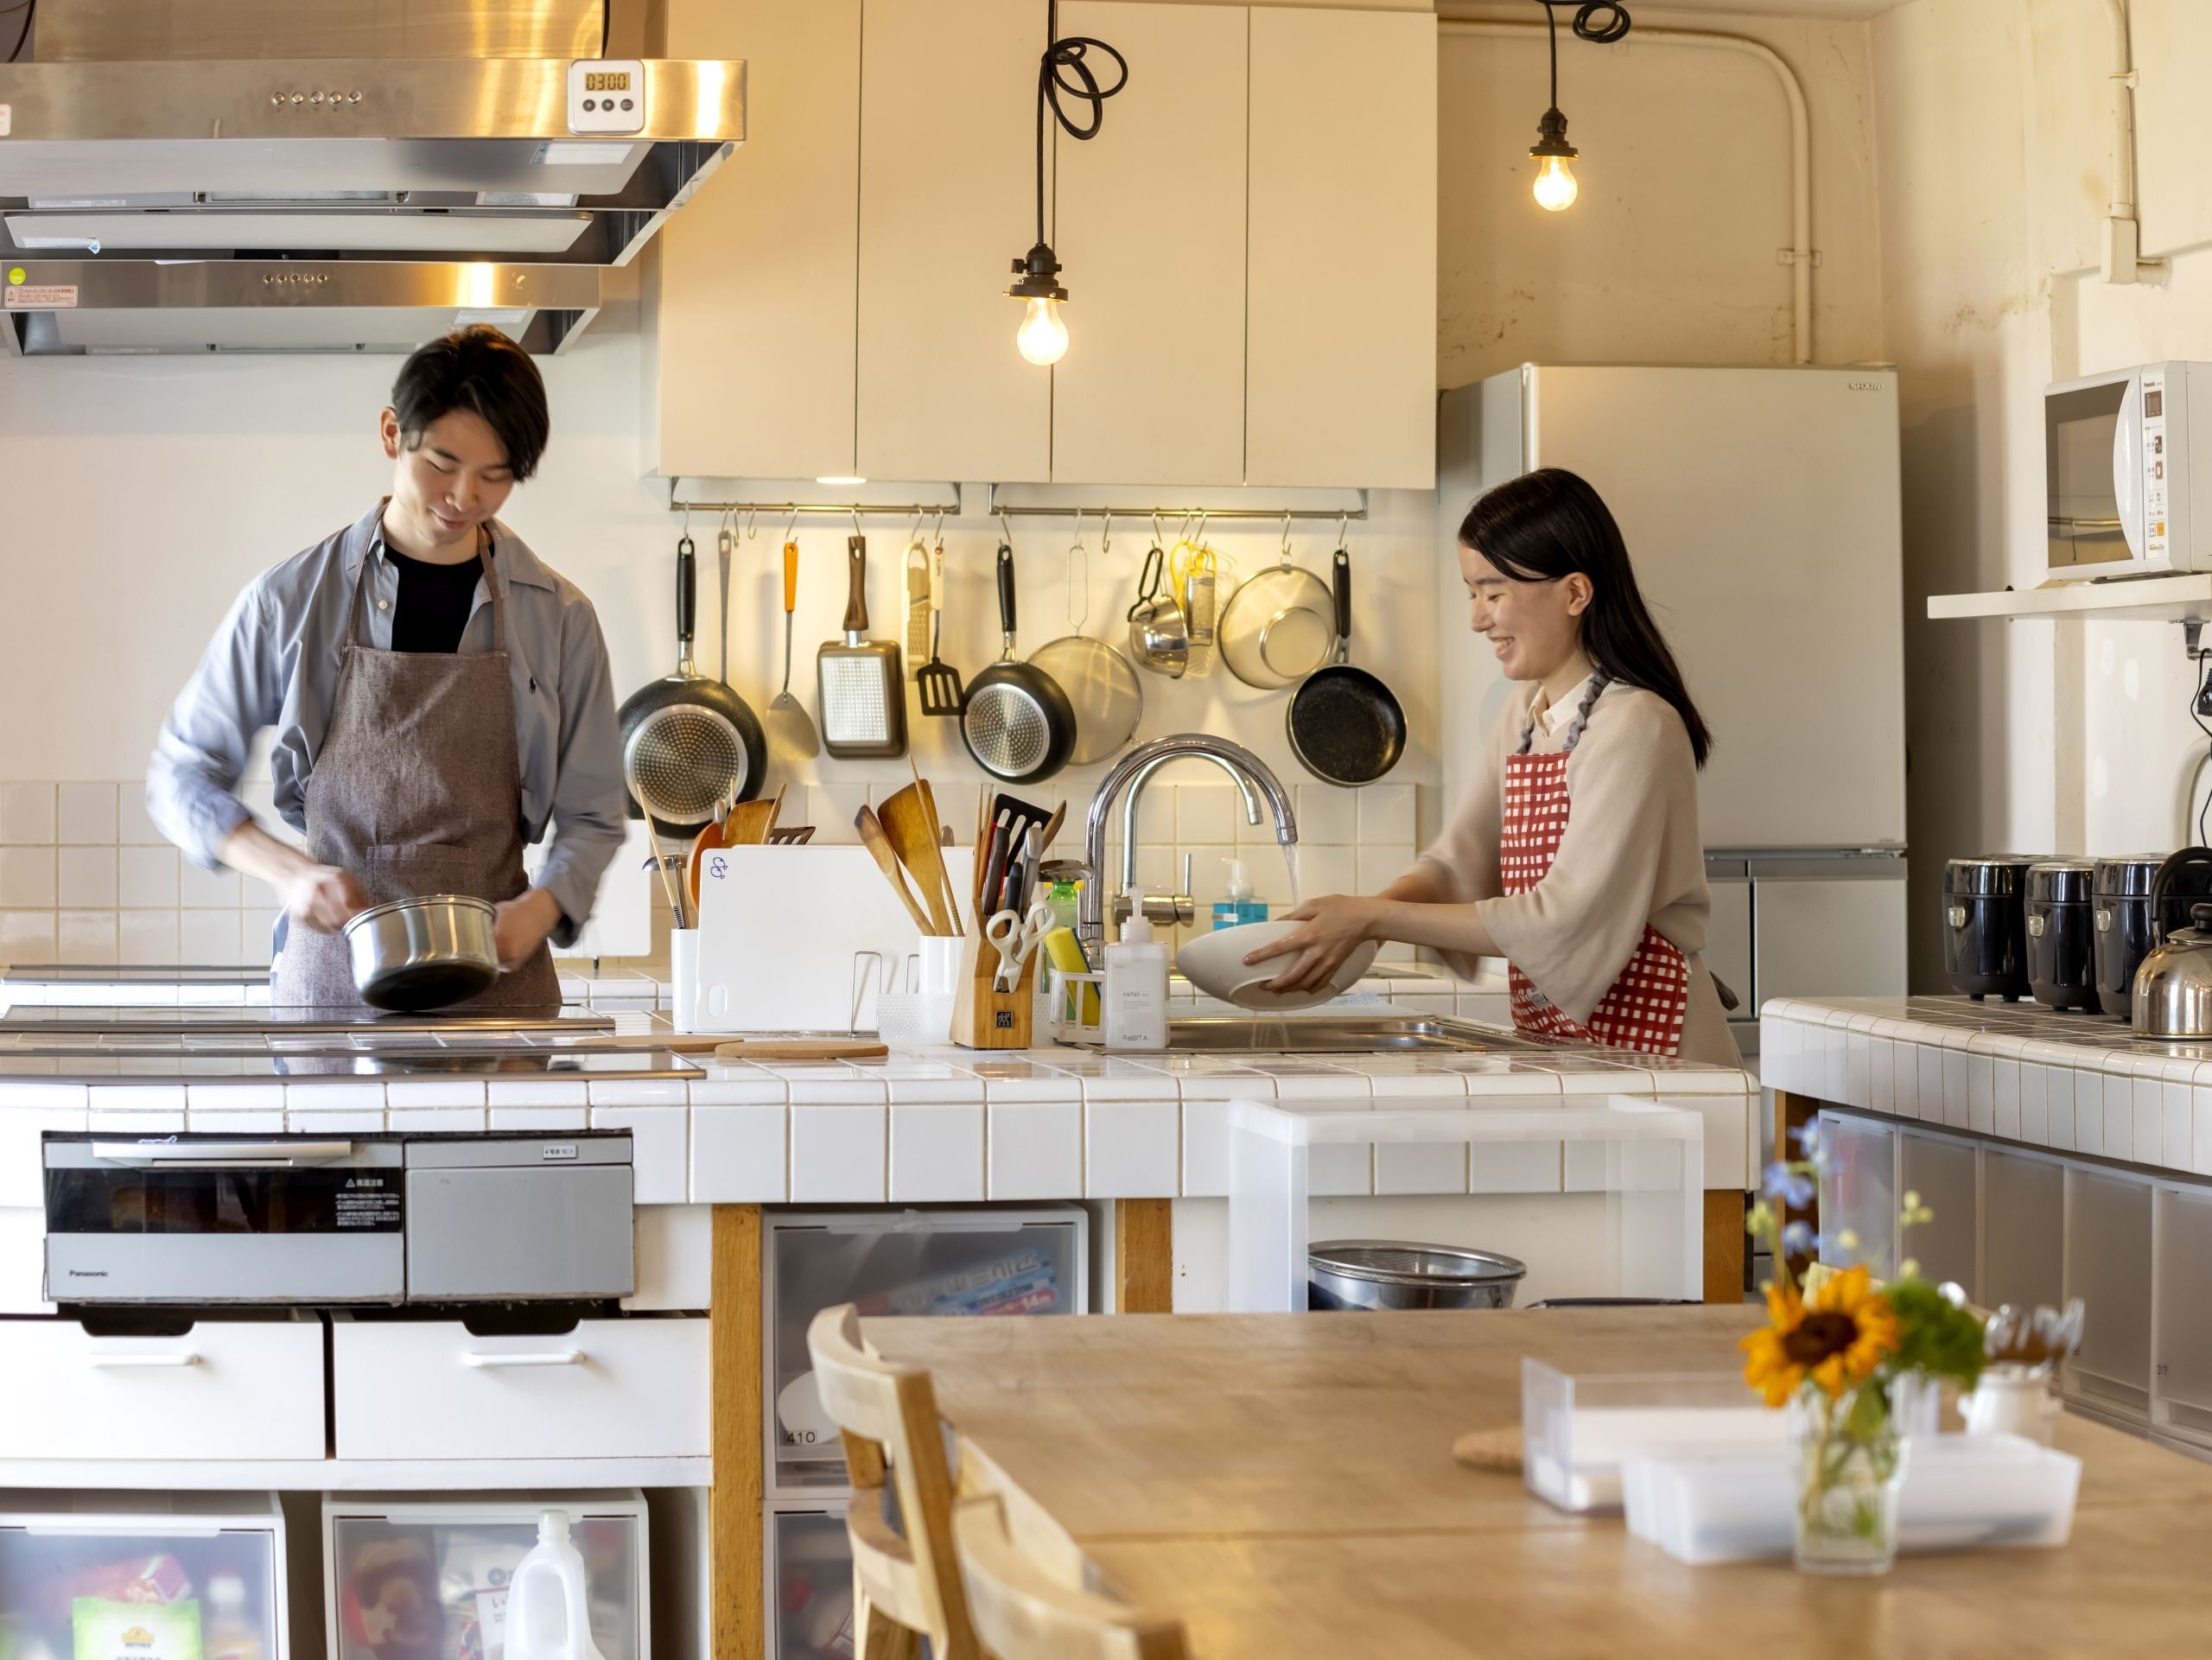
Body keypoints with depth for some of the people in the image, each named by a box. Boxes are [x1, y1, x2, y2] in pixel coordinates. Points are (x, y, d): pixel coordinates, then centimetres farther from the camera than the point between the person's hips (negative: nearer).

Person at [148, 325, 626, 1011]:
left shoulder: (558, 618, 3)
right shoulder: (291, 599, 0)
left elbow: (592, 817, 8)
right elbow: (181, 777, 5)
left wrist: (540, 909, -13)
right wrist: (292, 872, -11)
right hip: (331, 974, -1)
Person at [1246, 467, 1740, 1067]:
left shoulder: (1635, 728, -14)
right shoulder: (1525, 714, 13)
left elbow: (1568, 922, -19)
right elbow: (1456, 864, 10)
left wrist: (1376, 916, -18)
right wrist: (1345, 925, -9)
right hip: (1550, 1038, 7)